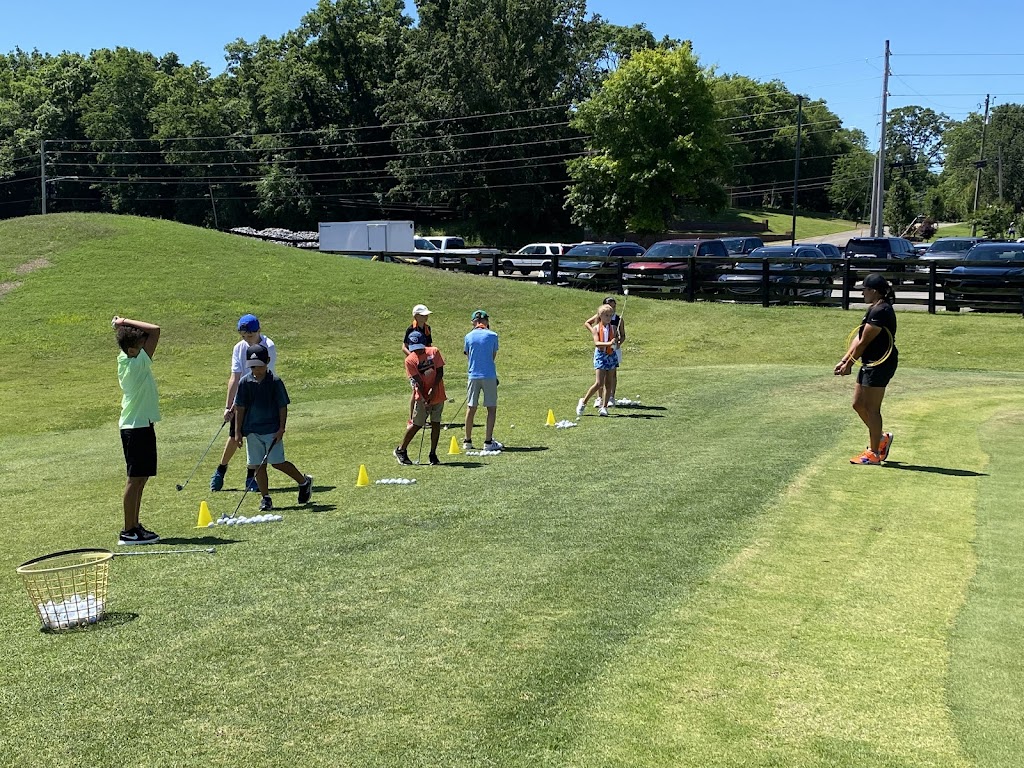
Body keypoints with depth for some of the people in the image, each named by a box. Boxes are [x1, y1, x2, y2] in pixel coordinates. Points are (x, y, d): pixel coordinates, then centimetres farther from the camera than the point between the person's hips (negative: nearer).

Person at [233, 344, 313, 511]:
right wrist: (238, 431, 2)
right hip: (252, 430, 3)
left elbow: (283, 406, -3)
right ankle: (265, 498, 11)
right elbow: (240, 408, 6)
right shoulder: (245, 382, 2)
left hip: (272, 429, -3)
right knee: (258, 465, 2)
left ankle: (304, 481, 15)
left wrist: (281, 428, -9)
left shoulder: (275, 382, -5)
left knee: (277, 462, -6)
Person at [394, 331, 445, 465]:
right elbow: (417, 380, -13)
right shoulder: (410, 360, -8)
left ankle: (433, 454, 11)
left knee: (436, 424, 2)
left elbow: (440, 372, -4)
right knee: (417, 424, -1)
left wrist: (433, 389, -14)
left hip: (438, 394, 2)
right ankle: (401, 450, 13)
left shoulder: (434, 351, -2)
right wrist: (424, 398, -19)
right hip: (422, 397, -2)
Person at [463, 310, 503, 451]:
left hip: (473, 376, 3)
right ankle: (488, 441, -1)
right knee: (492, 408, 3)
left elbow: (467, 353, 12)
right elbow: (493, 355, 8)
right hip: (489, 376, -3)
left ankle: (467, 441, 16)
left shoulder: (469, 336, 3)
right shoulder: (492, 336, -3)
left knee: (471, 408, 9)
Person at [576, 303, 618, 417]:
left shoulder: (613, 328, 6)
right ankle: (583, 401, 8)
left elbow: (615, 341, 2)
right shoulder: (596, 328, -4)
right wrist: (608, 343, -31)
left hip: (611, 355, 4)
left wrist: (615, 343, -21)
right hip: (600, 355, -4)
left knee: (608, 383, 3)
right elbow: (596, 343, -17)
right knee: (599, 383, -9)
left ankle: (604, 407, 9)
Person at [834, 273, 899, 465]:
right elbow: (858, 338, 14)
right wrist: (844, 360, 9)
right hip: (871, 364, 10)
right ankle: (881, 438, 29)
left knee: (871, 408, -4)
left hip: (881, 364, -10)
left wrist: (849, 364, -8)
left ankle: (874, 453, 5)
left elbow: (864, 342, -16)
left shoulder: (880, 311, -18)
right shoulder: (873, 309, 15)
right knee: (858, 404, 14)